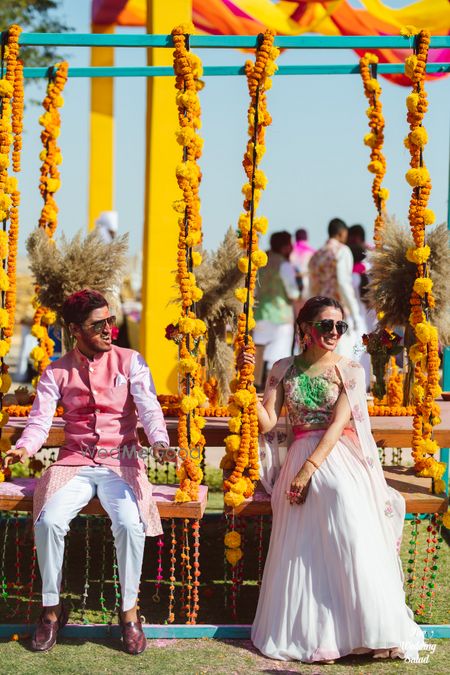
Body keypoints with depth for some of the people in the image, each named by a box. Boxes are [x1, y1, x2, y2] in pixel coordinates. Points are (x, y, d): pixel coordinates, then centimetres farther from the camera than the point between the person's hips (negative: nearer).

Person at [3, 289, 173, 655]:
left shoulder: (130, 361, 5)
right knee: (48, 521, -26)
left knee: (130, 522, -30)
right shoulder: (57, 372, 7)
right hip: (75, 463, 1)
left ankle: (130, 611, -11)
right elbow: (40, 420, -2)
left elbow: (149, 407, -7)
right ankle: (52, 608, -5)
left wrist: (159, 441, -28)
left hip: (121, 461, -1)